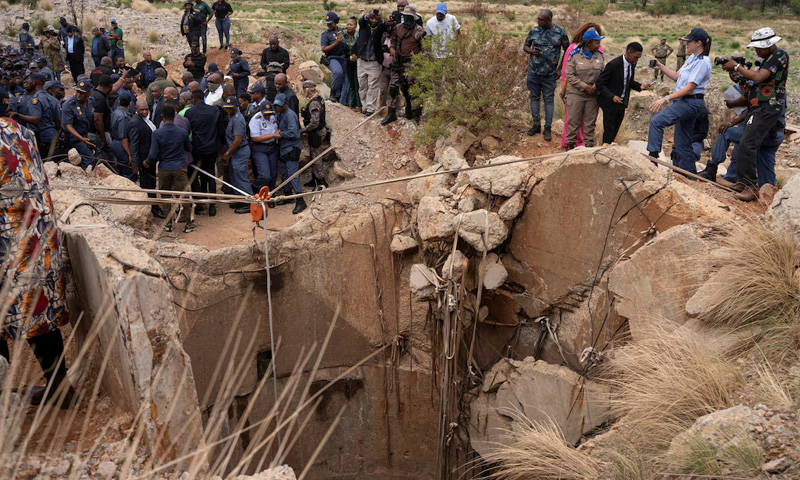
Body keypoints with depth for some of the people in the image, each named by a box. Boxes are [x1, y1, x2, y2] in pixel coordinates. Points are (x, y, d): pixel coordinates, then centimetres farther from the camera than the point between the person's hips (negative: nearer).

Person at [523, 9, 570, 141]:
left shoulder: (560, 32, -5)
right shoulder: (534, 31, -1)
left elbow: (567, 50, 5)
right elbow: (525, 46, 10)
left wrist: (561, 69, 0)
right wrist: (532, 52, -13)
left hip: (550, 74, -2)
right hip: (533, 71, 2)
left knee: (549, 99, 1)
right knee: (534, 97, 9)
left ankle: (547, 128, 7)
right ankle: (536, 125, 20)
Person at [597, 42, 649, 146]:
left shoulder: (632, 64, 1)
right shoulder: (613, 65, -22)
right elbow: (600, 83, -19)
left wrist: (640, 86, -4)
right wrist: (612, 97, -30)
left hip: (622, 102, 7)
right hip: (610, 103, -7)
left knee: (615, 130, 14)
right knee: (609, 131, -3)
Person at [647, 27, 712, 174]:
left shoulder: (702, 62, -14)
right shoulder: (692, 58, 14)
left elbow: (689, 88, -20)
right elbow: (677, 76, 21)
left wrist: (666, 99, -23)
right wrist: (661, 67, 10)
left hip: (691, 102, -10)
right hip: (684, 102, 10)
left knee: (656, 121, -22)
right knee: (682, 141, 12)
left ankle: (653, 155, -22)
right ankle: (689, 172, 20)